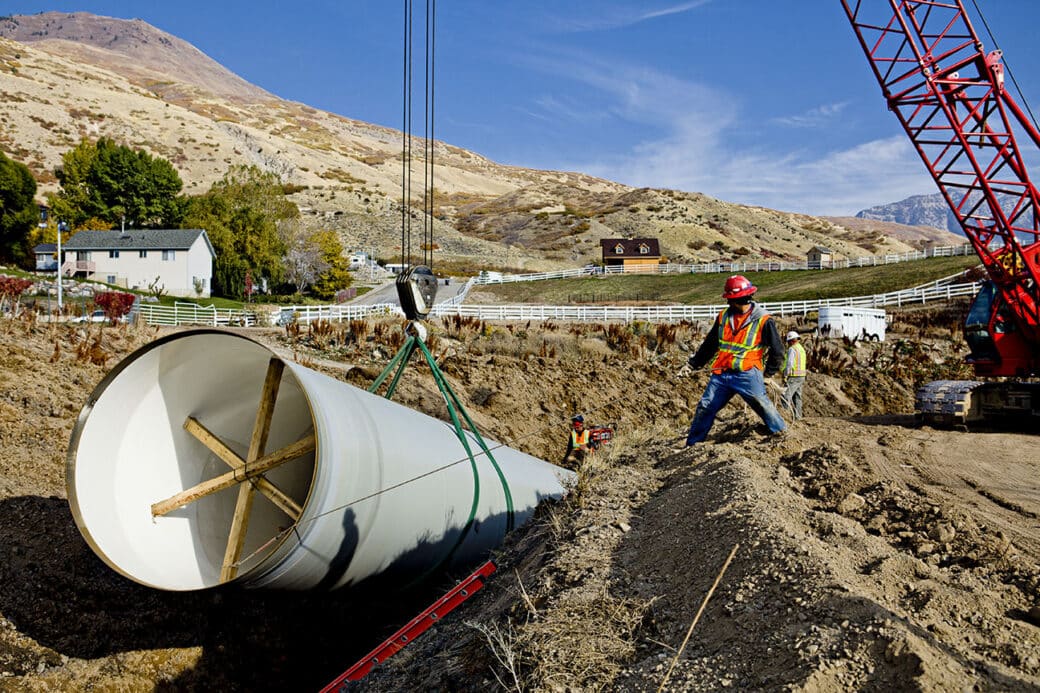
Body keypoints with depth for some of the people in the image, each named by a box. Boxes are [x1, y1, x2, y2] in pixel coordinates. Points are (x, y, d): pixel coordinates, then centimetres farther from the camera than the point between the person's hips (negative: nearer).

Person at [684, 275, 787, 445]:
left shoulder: (763, 320, -5)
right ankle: (692, 443, 16)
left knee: (760, 402, -21)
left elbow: (777, 350, 3)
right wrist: (695, 362, 25)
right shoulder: (724, 316, 11)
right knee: (705, 407, 4)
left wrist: (769, 371, 5)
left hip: (747, 373, -5)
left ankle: (781, 432, -8)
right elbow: (710, 343, 22)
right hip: (721, 374, 5)